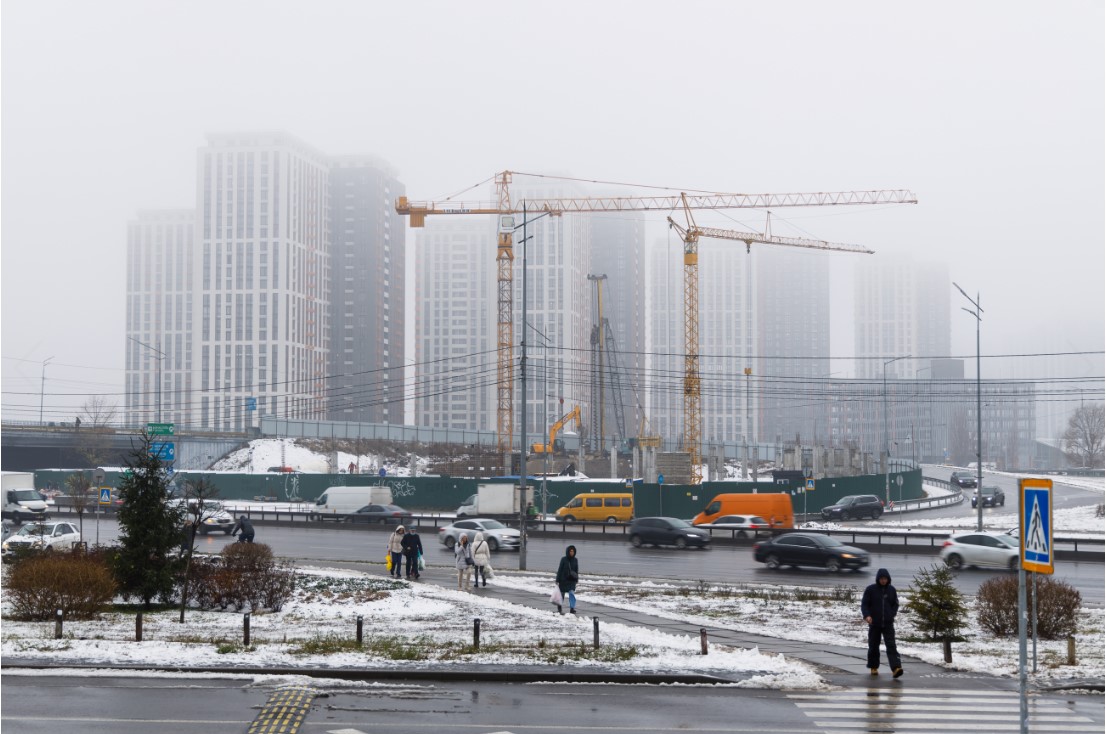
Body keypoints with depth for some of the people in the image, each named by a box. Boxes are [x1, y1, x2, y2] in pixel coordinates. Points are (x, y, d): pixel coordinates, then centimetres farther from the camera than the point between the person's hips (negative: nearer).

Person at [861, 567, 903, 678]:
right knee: (873, 646, 10)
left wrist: (892, 615, -1)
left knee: (891, 645, -11)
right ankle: (873, 667, 26)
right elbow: (864, 604, -3)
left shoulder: (891, 590, 5)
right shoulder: (870, 589, -3)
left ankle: (896, 668, -22)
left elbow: (895, 604, 15)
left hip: (888, 623, 0)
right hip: (874, 623, 0)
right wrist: (866, 615, -19)